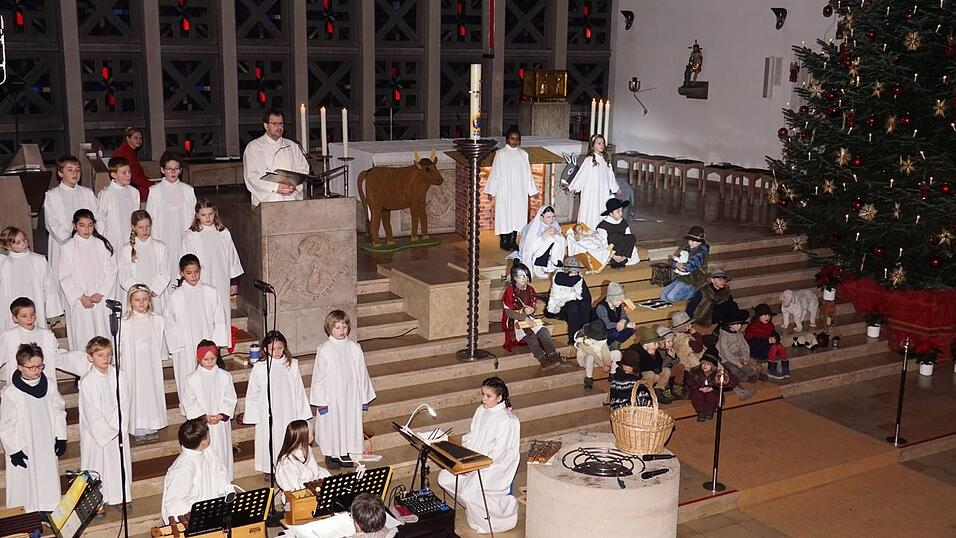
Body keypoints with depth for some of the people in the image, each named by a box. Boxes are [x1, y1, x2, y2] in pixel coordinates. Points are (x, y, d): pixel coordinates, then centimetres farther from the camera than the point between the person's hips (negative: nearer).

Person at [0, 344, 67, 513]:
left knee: (49, 476, 15)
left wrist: (61, 437, 5)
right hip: (24, 449, -4)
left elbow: (59, 411, 7)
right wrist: (14, 450, -10)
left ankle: (49, 510, 32)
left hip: (48, 445, 4)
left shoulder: (50, 385, -4)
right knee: (25, 481, 4)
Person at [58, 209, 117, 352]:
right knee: (82, 338, 0)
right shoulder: (68, 247, -1)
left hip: (101, 301, 1)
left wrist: (101, 293, -9)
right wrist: (81, 297, -10)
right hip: (79, 302, -1)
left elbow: (110, 272, 2)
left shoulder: (102, 245, 3)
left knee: (102, 335, 3)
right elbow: (65, 278, -2)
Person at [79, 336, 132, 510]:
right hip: (96, 433, -4)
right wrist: (106, 431, -13)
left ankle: (121, 497, 30)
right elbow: (92, 413, -13)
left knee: (120, 462, 14)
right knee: (96, 464, 6)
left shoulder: (120, 375, -4)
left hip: (119, 430, 4)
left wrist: (118, 428, -11)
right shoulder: (87, 382, -15)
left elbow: (123, 405, -4)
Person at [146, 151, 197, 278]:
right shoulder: (154, 191, 2)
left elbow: (193, 218, 8)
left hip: (183, 238, 1)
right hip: (162, 238, -1)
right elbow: (150, 219, 4)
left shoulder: (188, 190, 5)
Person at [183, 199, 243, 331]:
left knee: (223, 314, 5)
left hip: (222, 282, 2)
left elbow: (232, 257, 12)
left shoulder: (224, 233, 7)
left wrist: (234, 281, 11)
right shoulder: (190, 235, 0)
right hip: (200, 282, -2)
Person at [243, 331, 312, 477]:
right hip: (267, 415, -1)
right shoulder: (259, 368, -8)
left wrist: (302, 413, 3)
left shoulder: (292, 365, -4)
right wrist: (253, 416, 0)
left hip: (288, 413, 1)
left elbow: (299, 391, 2)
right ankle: (270, 470, 23)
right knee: (269, 440, 7)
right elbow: (252, 394, -1)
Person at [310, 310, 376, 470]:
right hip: (331, 397, -3)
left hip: (351, 395, 3)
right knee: (332, 424, 7)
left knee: (350, 421, 10)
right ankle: (331, 455, 24)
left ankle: (346, 453, 27)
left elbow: (361, 373, 4)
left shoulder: (355, 348, -3)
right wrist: (320, 401, -8)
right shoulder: (324, 350, -10)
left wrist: (364, 397, 6)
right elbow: (319, 376, -6)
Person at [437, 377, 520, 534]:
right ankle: (473, 505, 17)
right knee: (444, 478, -2)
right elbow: (471, 436, 11)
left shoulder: (507, 421, -21)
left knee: (470, 493, -24)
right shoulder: (481, 411, 4)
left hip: (495, 467, -8)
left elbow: (498, 453, -21)